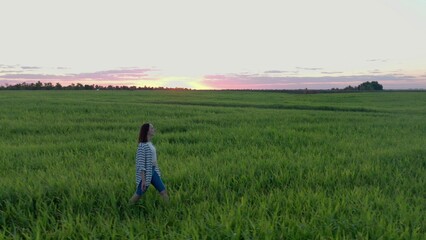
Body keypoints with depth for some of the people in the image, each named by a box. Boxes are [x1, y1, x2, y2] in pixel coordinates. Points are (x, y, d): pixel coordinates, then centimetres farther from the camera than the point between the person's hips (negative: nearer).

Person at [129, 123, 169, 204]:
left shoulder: (150, 143, 8)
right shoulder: (142, 145, -18)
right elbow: (141, 163, -21)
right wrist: (143, 180, -23)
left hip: (153, 171, 8)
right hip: (145, 173, -8)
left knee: (163, 191, 5)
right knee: (139, 194, 8)